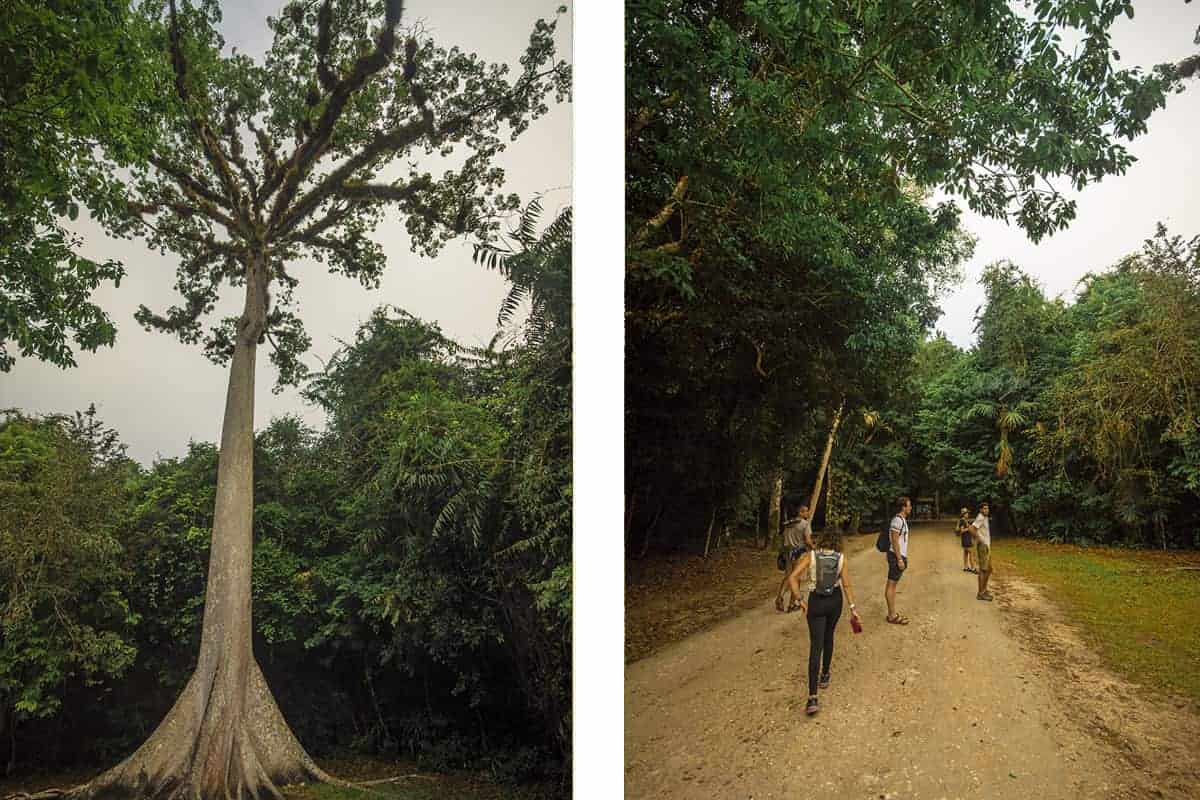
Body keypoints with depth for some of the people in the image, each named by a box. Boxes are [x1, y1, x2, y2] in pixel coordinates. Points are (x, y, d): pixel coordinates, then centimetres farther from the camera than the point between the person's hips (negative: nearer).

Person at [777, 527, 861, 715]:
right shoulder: (841, 558, -4)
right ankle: (824, 676, 42)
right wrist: (852, 608, 4)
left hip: (816, 602, -2)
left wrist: (799, 599, -10)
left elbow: (792, 577, -16)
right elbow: (846, 585, -4)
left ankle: (812, 697, -15)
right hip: (835, 601, 2)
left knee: (816, 647, -4)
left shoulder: (811, 555, -8)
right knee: (828, 637, 29)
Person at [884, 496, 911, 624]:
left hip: (900, 555, 10)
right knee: (891, 584, -5)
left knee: (892, 584, 13)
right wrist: (899, 559, -20)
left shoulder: (902, 520, 14)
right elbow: (895, 541, -20)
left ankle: (892, 613, 20)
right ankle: (892, 616, -2)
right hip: (896, 556, -10)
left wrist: (903, 557, 21)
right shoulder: (897, 520, -17)